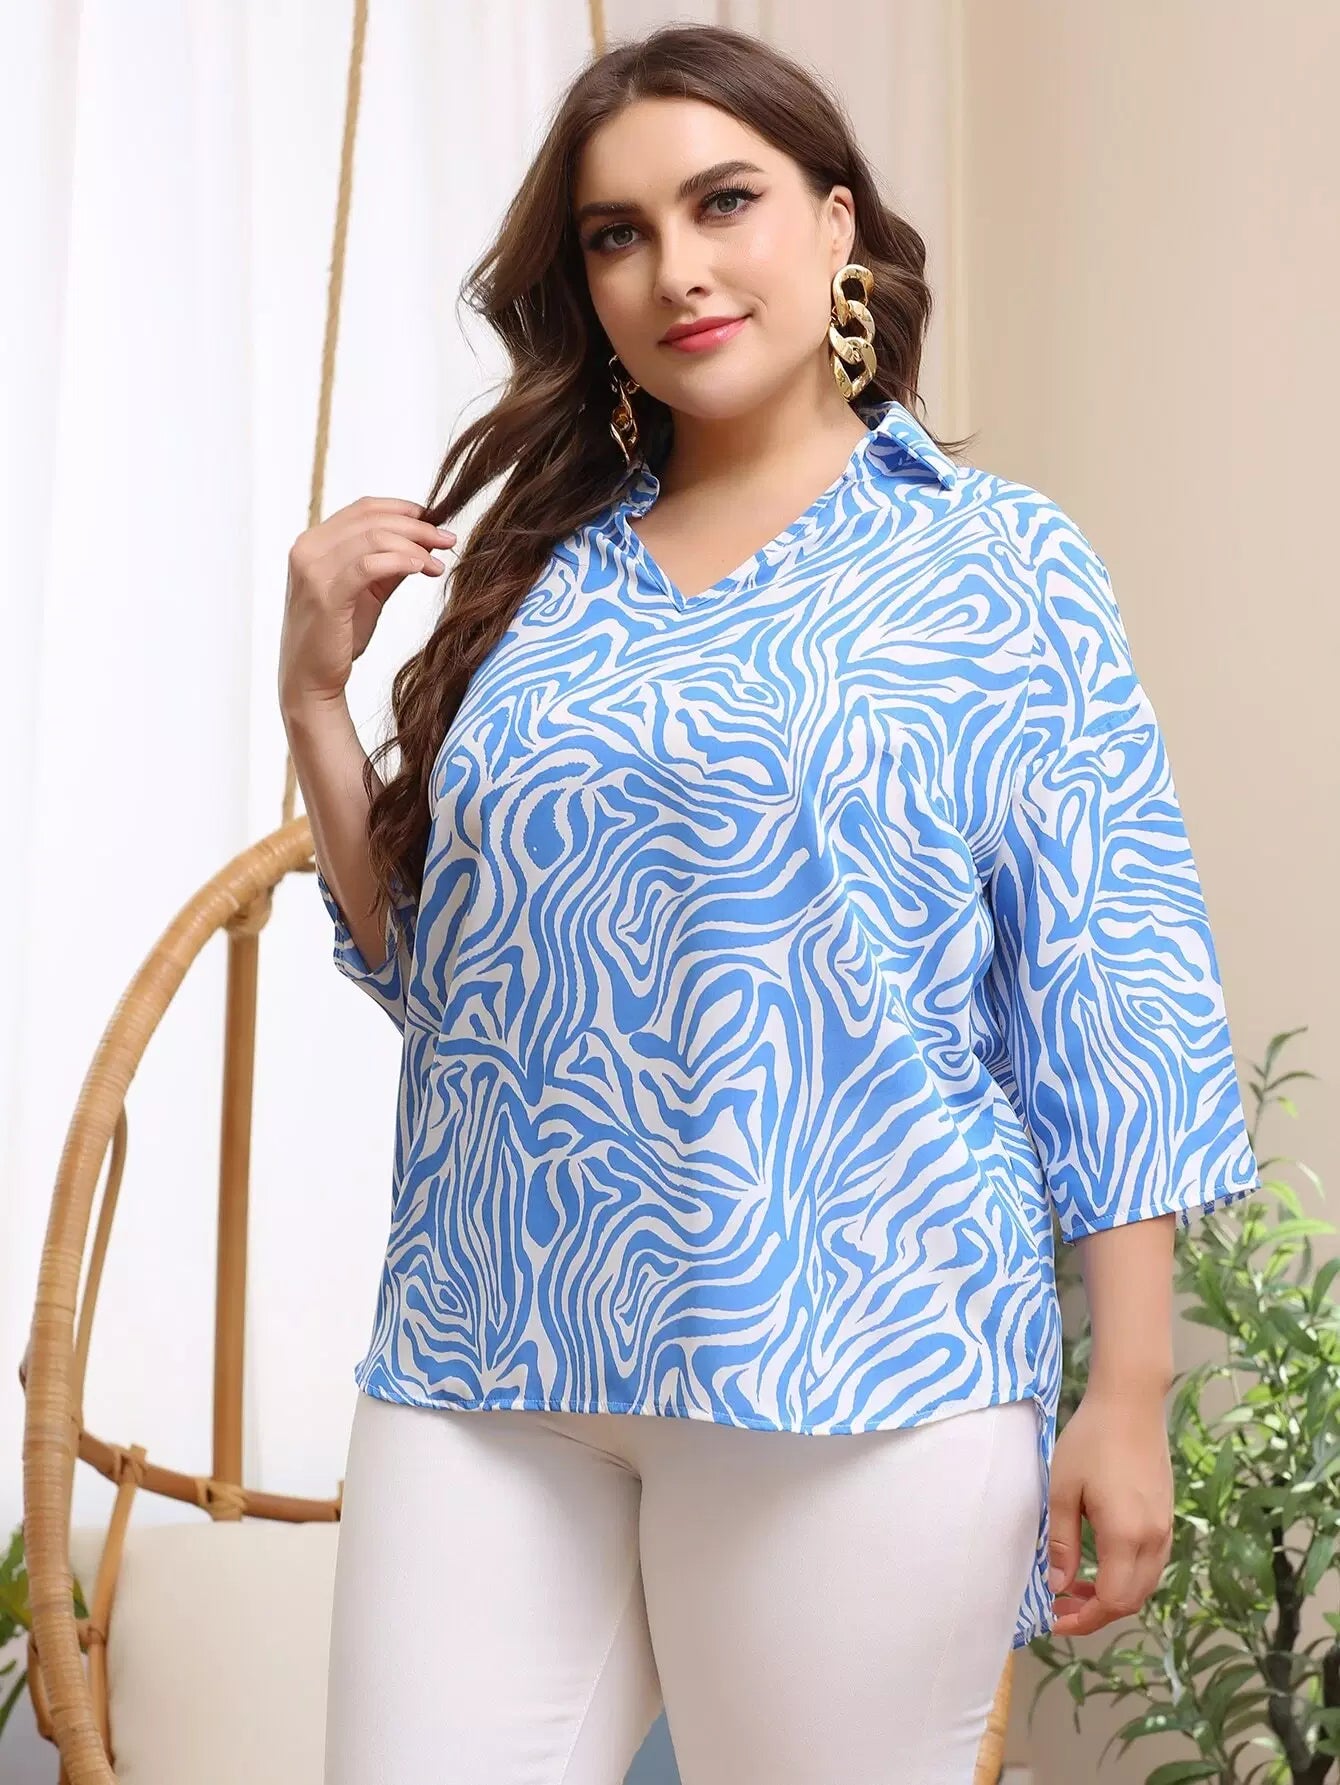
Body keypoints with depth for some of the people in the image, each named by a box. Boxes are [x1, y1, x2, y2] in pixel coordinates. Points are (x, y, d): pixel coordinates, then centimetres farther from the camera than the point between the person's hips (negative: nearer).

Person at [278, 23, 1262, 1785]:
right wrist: (315, 693, 5)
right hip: (485, 1368, 4)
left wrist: (1129, 1396, -6)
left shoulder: (1002, 565, 2)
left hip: (847, 1370, -3)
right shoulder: (545, 574, 12)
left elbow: (1107, 999, -1)